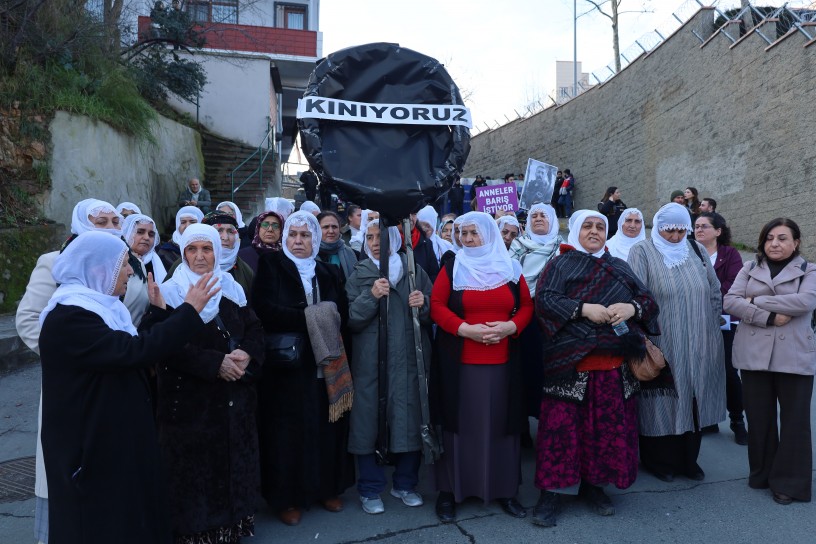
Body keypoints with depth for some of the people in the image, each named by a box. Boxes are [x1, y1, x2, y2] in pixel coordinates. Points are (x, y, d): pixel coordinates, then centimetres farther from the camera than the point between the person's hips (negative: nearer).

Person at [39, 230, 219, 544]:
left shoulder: (97, 306, 8)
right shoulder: (68, 317, -23)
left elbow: (129, 354, 13)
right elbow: (135, 352, -33)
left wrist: (158, 312, 6)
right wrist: (189, 310, -28)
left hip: (117, 432, 9)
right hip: (93, 440, -9)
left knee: (127, 511, 20)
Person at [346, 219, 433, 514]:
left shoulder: (415, 272, 7)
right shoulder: (358, 276, 4)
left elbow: (432, 314, 10)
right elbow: (351, 320, -5)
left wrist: (423, 304, -11)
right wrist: (371, 296, -18)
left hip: (409, 360, 1)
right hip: (371, 362, -1)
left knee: (410, 419, 6)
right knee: (370, 420, 1)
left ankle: (405, 484, 24)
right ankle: (370, 490, 17)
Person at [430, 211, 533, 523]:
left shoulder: (510, 269, 8)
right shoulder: (452, 269, 2)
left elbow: (527, 306, 8)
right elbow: (436, 306, -4)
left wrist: (510, 326, -11)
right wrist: (466, 329, -17)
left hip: (502, 361, 2)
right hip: (459, 362, -2)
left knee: (502, 422, 6)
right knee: (459, 422, 3)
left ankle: (505, 489, 19)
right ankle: (449, 491, 13)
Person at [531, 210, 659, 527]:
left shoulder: (620, 268, 18)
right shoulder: (561, 265, 4)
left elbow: (648, 299, 12)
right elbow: (544, 299, -10)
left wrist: (631, 307, -10)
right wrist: (584, 309, -20)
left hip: (613, 364, 5)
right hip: (571, 361, -4)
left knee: (609, 425, 9)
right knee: (562, 425, -4)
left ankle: (592, 484, 25)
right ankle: (550, 492, 5)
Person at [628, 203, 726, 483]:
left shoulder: (696, 251, 8)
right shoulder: (642, 252, -5)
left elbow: (715, 292, 13)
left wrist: (710, 328, 8)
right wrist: (643, 339, -16)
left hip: (697, 346, 4)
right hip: (662, 344, -4)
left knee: (693, 399, 10)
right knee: (663, 401, 4)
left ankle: (688, 458, 26)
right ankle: (659, 460, 20)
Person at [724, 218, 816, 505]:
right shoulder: (749, 268, 9)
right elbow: (730, 301, -4)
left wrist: (757, 301, -11)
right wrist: (769, 317, -15)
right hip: (755, 354, 1)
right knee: (758, 417, 7)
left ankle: (789, 481, 16)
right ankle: (762, 474, 23)